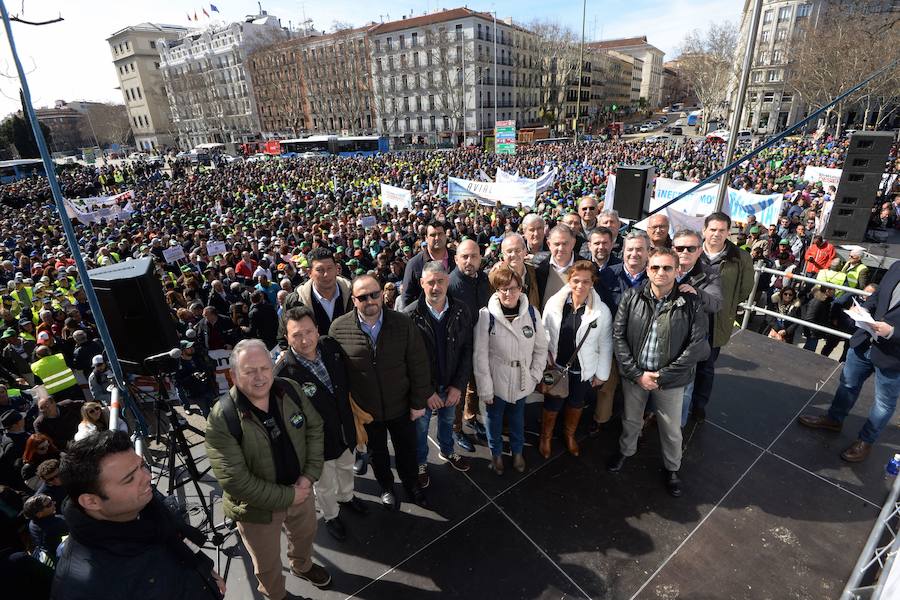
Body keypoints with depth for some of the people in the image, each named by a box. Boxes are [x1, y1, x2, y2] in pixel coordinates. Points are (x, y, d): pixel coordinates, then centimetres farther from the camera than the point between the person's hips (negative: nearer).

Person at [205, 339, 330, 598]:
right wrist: (287, 497, -22)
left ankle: (303, 566, 64)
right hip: (258, 507, -4)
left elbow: (315, 429, -5)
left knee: (305, 534, 31)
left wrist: (310, 475, -15)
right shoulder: (221, 418, -28)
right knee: (268, 564, 21)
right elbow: (235, 479, -27)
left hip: (301, 489, 5)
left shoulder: (290, 390, -15)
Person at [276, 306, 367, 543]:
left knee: (346, 467, 32)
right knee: (325, 484, 22)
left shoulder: (330, 346, -16)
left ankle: (346, 497, 62)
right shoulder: (284, 372, -32)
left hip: (344, 429, 5)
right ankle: (331, 516, 52)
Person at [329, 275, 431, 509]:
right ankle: (386, 487, 53)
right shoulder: (338, 328, -16)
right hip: (365, 410, 0)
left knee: (407, 450, 22)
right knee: (377, 452, 25)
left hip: (401, 406, 0)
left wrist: (418, 402, -8)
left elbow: (419, 366, -11)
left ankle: (411, 483, 52)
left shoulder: (403, 324, -17)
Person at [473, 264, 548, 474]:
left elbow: (541, 348, 1)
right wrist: (485, 389, -13)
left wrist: (534, 376, -3)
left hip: (522, 381, 3)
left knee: (517, 417, 23)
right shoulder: (486, 315, -19)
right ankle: (496, 453, 45)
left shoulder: (532, 313, -9)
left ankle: (518, 452, 49)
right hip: (496, 382, -2)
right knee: (494, 418, 19)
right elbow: (480, 355, -15)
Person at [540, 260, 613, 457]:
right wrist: (544, 360, -5)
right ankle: (545, 437, 45)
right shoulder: (554, 303, -14)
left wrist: (601, 374, -1)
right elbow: (544, 334, -3)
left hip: (583, 371, 1)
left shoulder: (602, 311, -16)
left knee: (576, 405, 24)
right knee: (552, 406, 16)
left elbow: (605, 345, -6)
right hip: (556, 366, 0)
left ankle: (569, 434, 53)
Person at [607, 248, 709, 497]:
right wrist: (637, 373, -13)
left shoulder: (690, 304, -13)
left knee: (671, 429, 17)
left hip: (671, 379, -1)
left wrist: (661, 375, -17)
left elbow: (697, 346, -15)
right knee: (631, 420, 22)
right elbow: (618, 336, -8)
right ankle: (625, 450, 51)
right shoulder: (632, 297, -10)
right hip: (634, 374, 1)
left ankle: (672, 468, 45)